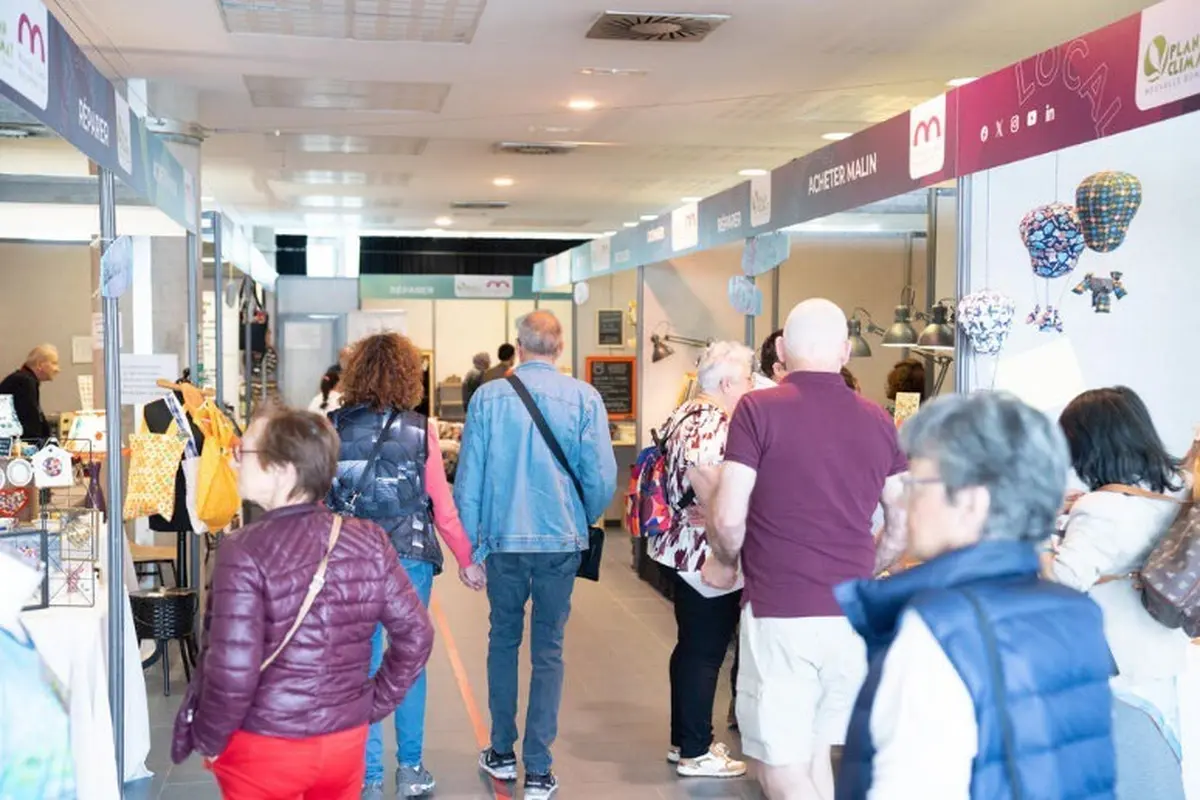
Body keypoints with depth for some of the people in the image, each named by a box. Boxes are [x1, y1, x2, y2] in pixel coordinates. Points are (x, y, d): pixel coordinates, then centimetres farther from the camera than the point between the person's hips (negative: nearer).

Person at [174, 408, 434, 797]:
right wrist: (373, 705, 8)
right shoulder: (369, 542, -6)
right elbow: (416, 637, -3)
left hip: (262, 748, -4)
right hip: (346, 741, 4)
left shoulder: (244, 552, -19)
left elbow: (233, 671, -22)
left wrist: (208, 739, -6)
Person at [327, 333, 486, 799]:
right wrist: (467, 560, 7)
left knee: (363, 665, 8)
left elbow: (320, 499, -2)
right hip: (409, 558, 0)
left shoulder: (334, 429, -3)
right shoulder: (419, 430, -6)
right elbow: (443, 506, -4)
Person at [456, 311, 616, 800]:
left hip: (503, 539, 1)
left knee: (503, 641, 17)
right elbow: (601, 477, -7)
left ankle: (502, 754, 28)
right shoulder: (584, 398, -6)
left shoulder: (487, 397, -3)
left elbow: (468, 477, -2)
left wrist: (469, 547, 8)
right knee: (548, 650, 7)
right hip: (561, 541, -1)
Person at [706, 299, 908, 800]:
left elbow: (728, 519, -13)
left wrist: (724, 564, 8)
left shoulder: (758, 410, -8)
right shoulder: (877, 421, 6)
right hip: (852, 615, 5)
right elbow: (904, 525, 10)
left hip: (780, 613, -5)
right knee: (813, 753, 20)